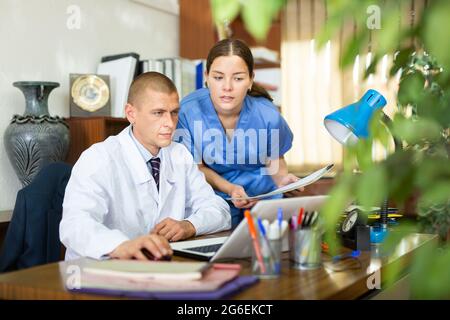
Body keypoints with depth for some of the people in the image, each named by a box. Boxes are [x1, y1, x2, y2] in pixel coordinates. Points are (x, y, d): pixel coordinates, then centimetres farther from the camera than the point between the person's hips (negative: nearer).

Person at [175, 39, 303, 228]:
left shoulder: (268, 115, -14)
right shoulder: (188, 111, -17)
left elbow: (274, 159, 5)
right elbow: (196, 166, -6)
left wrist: (282, 180, -18)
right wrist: (229, 188, -23)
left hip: (263, 197, 2)